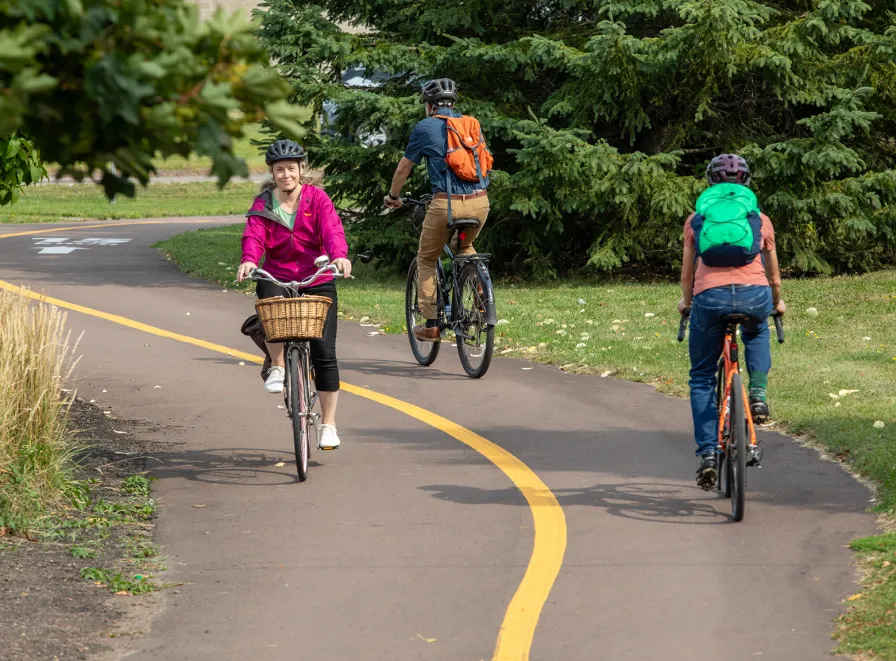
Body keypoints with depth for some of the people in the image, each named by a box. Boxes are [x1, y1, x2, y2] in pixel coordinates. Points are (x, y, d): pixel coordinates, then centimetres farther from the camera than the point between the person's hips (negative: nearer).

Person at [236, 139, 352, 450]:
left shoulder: (317, 198, -2)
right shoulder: (262, 205, 2)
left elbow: (331, 229, -17)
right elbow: (254, 236, -13)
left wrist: (339, 255, -38)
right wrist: (249, 260, -35)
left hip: (317, 281, 0)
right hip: (278, 278, 0)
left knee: (324, 352, -6)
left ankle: (328, 424, 7)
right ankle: (277, 366, -14)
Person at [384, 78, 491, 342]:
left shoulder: (425, 127, 5)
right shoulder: (472, 125, 16)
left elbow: (404, 167, 12)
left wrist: (393, 196, 29)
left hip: (446, 203, -4)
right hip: (480, 202, 4)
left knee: (426, 260, 16)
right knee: (466, 247, 34)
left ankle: (431, 325, 11)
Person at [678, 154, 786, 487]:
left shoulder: (696, 219, 23)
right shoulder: (760, 218, 24)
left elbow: (687, 273, 31)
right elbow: (773, 273, 35)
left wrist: (686, 302, 52)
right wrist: (777, 302, 55)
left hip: (709, 296, -1)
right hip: (754, 295, 1)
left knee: (702, 378, 17)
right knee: (756, 334, 38)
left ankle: (708, 453, 5)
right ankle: (758, 392, 14)